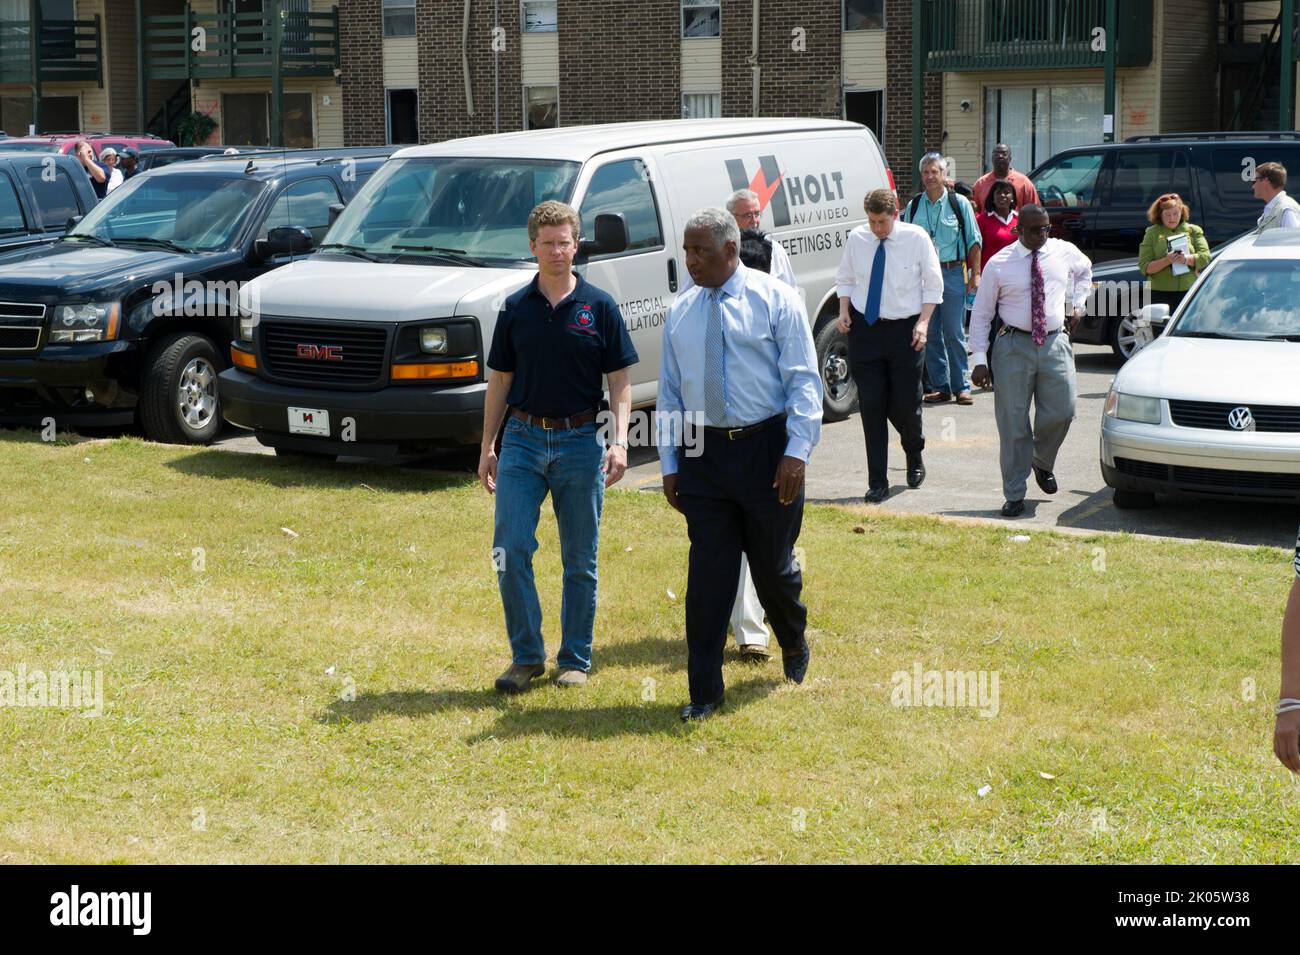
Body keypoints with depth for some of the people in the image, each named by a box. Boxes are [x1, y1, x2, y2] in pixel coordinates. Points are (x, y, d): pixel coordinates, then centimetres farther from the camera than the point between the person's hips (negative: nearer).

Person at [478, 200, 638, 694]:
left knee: (580, 560, 6)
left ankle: (575, 659, 18)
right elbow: (499, 380, 10)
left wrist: (620, 441, -11)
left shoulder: (599, 307, 0)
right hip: (523, 439, 1)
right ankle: (526, 655, 6)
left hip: (580, 441, -1)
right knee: (510, 549, -7)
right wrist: (487, 447, 6)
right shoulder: (516, 309, 5)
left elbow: (620, 380, 1)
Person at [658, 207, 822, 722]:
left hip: (766, 448, -2)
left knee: (773, 564, 11)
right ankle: (704, 691, 6)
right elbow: (670, 393, 11)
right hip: (703, 453, 3)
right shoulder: (680, 312, 8)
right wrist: (669, 464, 6)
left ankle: (794, 644, 41)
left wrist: (797, 450, -15)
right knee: (708, 572, 0)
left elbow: (804, 380, -6)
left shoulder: (775, 299, -3)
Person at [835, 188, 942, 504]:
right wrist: (844, 311, -2)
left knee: (905, 406, 2)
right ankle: (877, 483, 6)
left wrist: (923, 322, -9)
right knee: (871, 407, 0)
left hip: (905, 329, -2)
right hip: (865, 328, 2)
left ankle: (915, 459, 35)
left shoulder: (917, 238, -6)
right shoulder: (856, 239, 0)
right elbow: (844, 278, 13)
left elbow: (933, 284, -1)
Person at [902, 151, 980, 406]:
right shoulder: (914, 206, 9)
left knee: (954, 333, -4)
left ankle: (961, 387, 2)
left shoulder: (959, 203, 2)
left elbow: (973, 240, 4)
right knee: (930, 334, 4)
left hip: (952, 273, -3)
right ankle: (940, 387, 11)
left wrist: (975, 274, -1)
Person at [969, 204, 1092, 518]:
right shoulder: (999, 264, -4)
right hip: (1014, 346, -2)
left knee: (1061, 412, -4)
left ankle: (1042, 462, 28)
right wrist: (980, 359, -7)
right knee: (1014, 424, 0)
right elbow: (981, 314, -1)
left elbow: (1085, 270, 31)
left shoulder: (1064, 252, 6)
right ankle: (1014, 495, 9)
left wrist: (1078, 303, 18)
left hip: (1055, 343, 3)